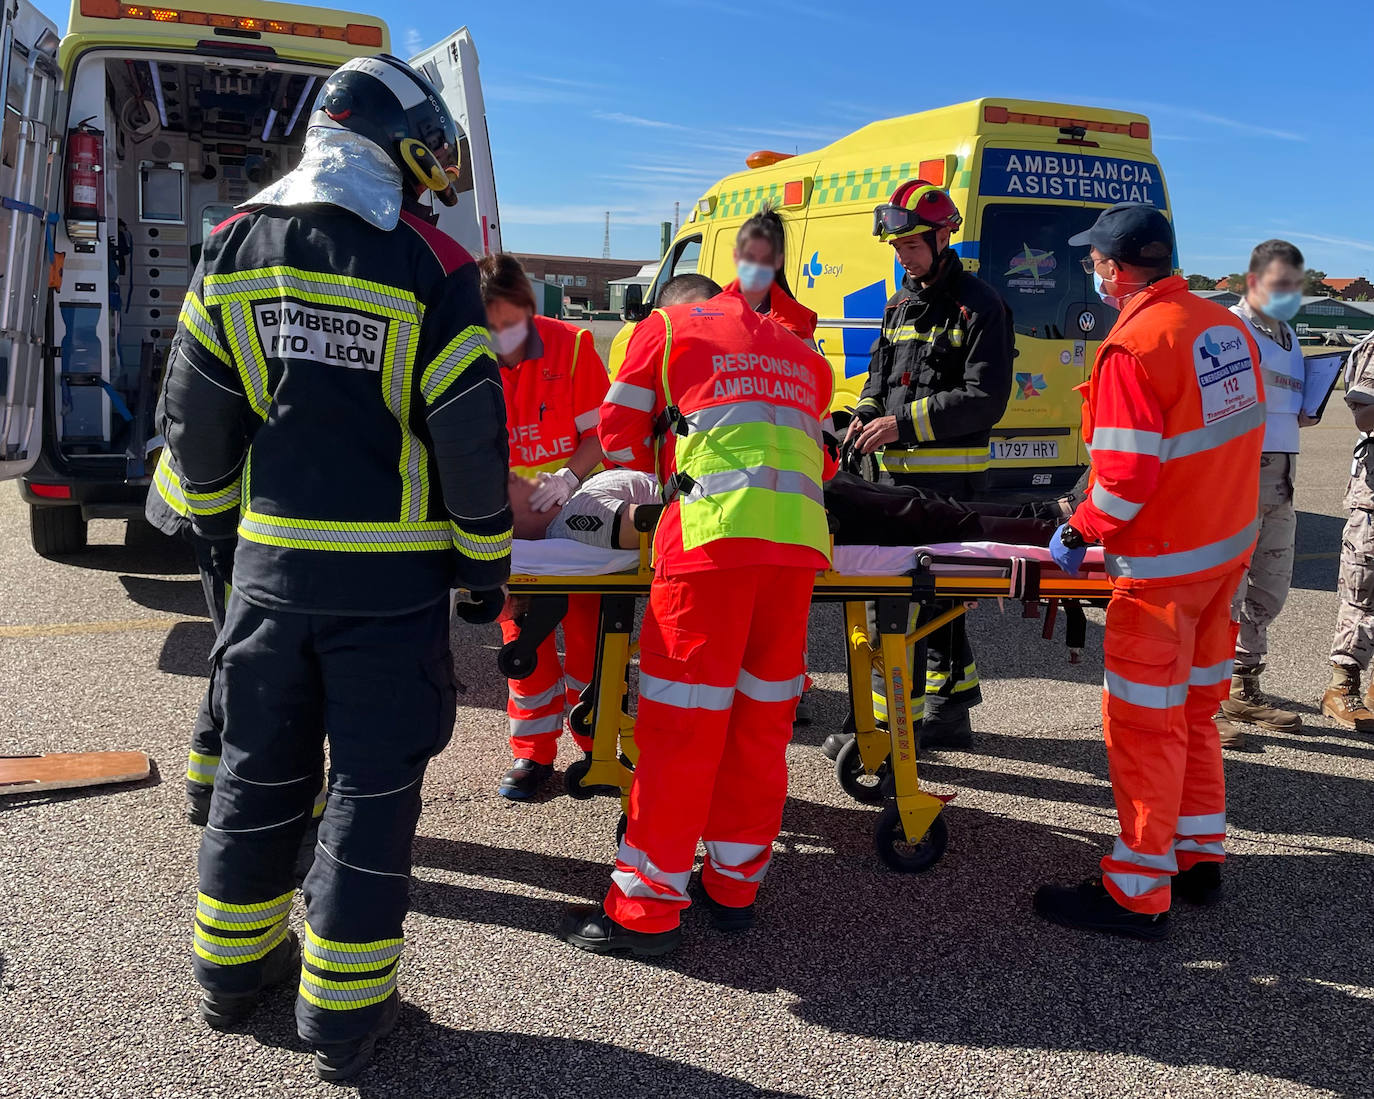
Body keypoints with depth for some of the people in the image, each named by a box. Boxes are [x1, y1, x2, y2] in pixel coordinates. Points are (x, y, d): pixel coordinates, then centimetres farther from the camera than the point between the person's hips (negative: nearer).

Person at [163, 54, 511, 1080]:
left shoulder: (235, 247, 4)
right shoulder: (429, 266, -10)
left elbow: (195, 418, 7)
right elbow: (471, 438, -10)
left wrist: (225, 531, 19)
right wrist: (487, 567, 1)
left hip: (269, 564, 5)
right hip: (391, 579, -4)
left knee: (260, 766, 18)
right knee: (373, 785, 6)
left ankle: (234, 964, 35)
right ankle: (344, 1012, 16)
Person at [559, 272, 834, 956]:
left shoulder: (667, 325, 18)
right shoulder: (800, 351, 31)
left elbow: (618, 427, 17)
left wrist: (655, 481, 33)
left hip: (714, 530, -5)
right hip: (801, 537, 5)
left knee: (680, 722, -3)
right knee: (762, 715, 11)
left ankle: (646, 906, 2)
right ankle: (735, 885, 19)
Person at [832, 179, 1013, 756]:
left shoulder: (978, 304, -5)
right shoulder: (900, 303, 18)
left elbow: (985, 399, -13)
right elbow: (881, 372, 23)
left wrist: (903, 423, -19)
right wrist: (865, 414, 0)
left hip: (949, 475, -7)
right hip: (903, 471, 7)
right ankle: (949, 710, 26)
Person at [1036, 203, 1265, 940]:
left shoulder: (1133, 346, -21)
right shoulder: (1226, 328, 6)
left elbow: (1127, 477, -25)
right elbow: (1235, 439, 12)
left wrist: (1078, 533, -10)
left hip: (1163, 566, -9)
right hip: (1229, 547, 9)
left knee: (1144, 725, 1)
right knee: (1194, 709, 20)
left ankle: (1139, 894, 11)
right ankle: (1200, 858, 32)